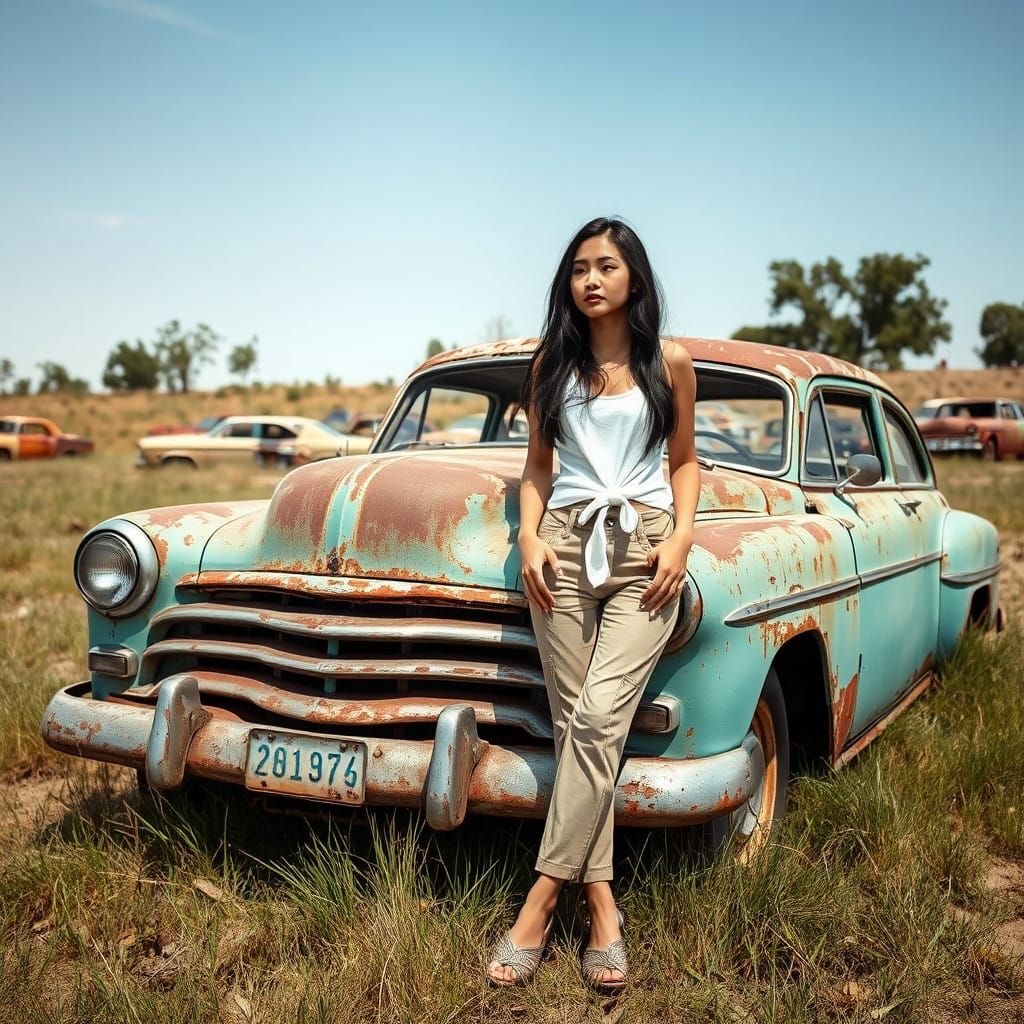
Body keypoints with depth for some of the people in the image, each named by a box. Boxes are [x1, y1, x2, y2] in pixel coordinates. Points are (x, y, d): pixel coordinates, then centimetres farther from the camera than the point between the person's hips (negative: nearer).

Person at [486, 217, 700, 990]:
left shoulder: (670, 363, 8)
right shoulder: (552, 363, 12)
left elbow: (685, 460, 13)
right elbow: (538, 463, 15)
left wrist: (682, 536, -3)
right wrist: (530, 536, 0)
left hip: (645, 547, -2)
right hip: (565, 545, 2)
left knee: (600, 716, -16)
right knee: (574, 724, -3)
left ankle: (542, 898, -8)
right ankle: (602, 904, 3)